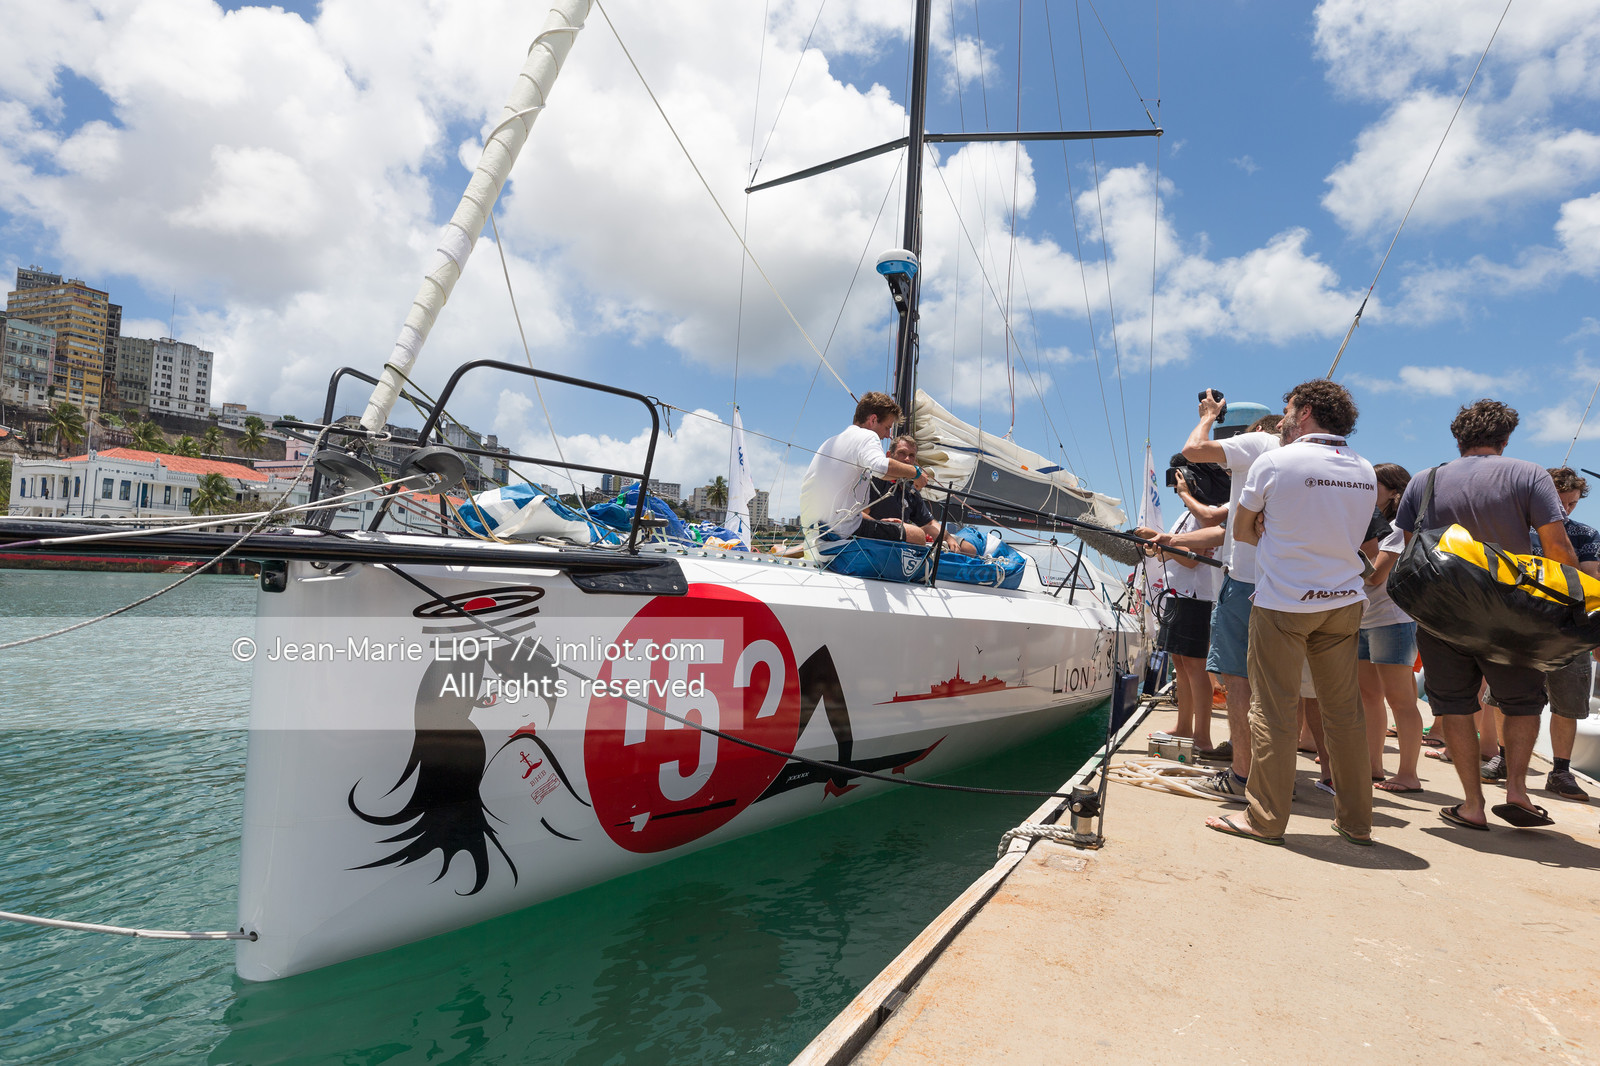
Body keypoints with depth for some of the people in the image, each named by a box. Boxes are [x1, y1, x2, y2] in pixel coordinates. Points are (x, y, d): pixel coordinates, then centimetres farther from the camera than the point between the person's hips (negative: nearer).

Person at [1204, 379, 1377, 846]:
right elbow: (1341, 535, 17)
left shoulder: (1273, 463, -8)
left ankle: (1265, 818, 6)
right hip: (1343, 601, 6)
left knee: (1274, 711, 0)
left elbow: (1241, 532, 1)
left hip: (1283, 601, -5)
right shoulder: (1366, 473, 9)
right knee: (1344, 710, 11)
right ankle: (1355, 820, 19)